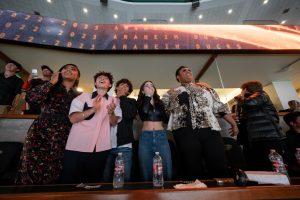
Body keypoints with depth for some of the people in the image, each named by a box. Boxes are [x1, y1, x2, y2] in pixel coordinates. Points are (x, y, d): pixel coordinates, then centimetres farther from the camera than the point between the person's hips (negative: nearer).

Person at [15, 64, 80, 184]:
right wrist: (51, 82, -7)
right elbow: (31, 97, -14)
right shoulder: (51, 88, 6)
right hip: (41, 132, -1)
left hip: (62, 137, 2)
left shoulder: (78, 96, 12)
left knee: (53, 171, 6)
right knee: (34, 168, -1)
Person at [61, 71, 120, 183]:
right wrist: (93, 109, -22)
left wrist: (111, 113, -19)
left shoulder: (114, 101, 7)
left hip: (101, 148, 2)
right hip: (77, 147, -1)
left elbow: (114, 123, 2)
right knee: (69, 181, 11)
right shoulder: (84, 96, 1)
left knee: (94, 182, 17)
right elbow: (73, 118, -8)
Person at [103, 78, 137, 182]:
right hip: (107, 145, 2)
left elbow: (130, 114, -12)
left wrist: (122, 97, -3)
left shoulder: (131, 101, 9)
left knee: (125, 179, 4)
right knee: (106, 179, 8)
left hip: (124, 146, -1)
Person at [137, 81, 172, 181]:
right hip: (146, 136, -1)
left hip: (161, 136, 2)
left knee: (166, 171, 3)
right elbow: (144, 111, -15)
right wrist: (148, 95, -3)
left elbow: (166, 119, 5)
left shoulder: (160, 102, 14)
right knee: (147, 172, 4)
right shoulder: (141, 102, 8)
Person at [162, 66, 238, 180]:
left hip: (210, 130, 3)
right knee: (193, 171, 3)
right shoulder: (171, 93, 16)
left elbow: (220, 107, 21)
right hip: (185, 132, -2)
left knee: (219, 168, 3)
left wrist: (233, 123, 21)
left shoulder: (206, 89, 22)